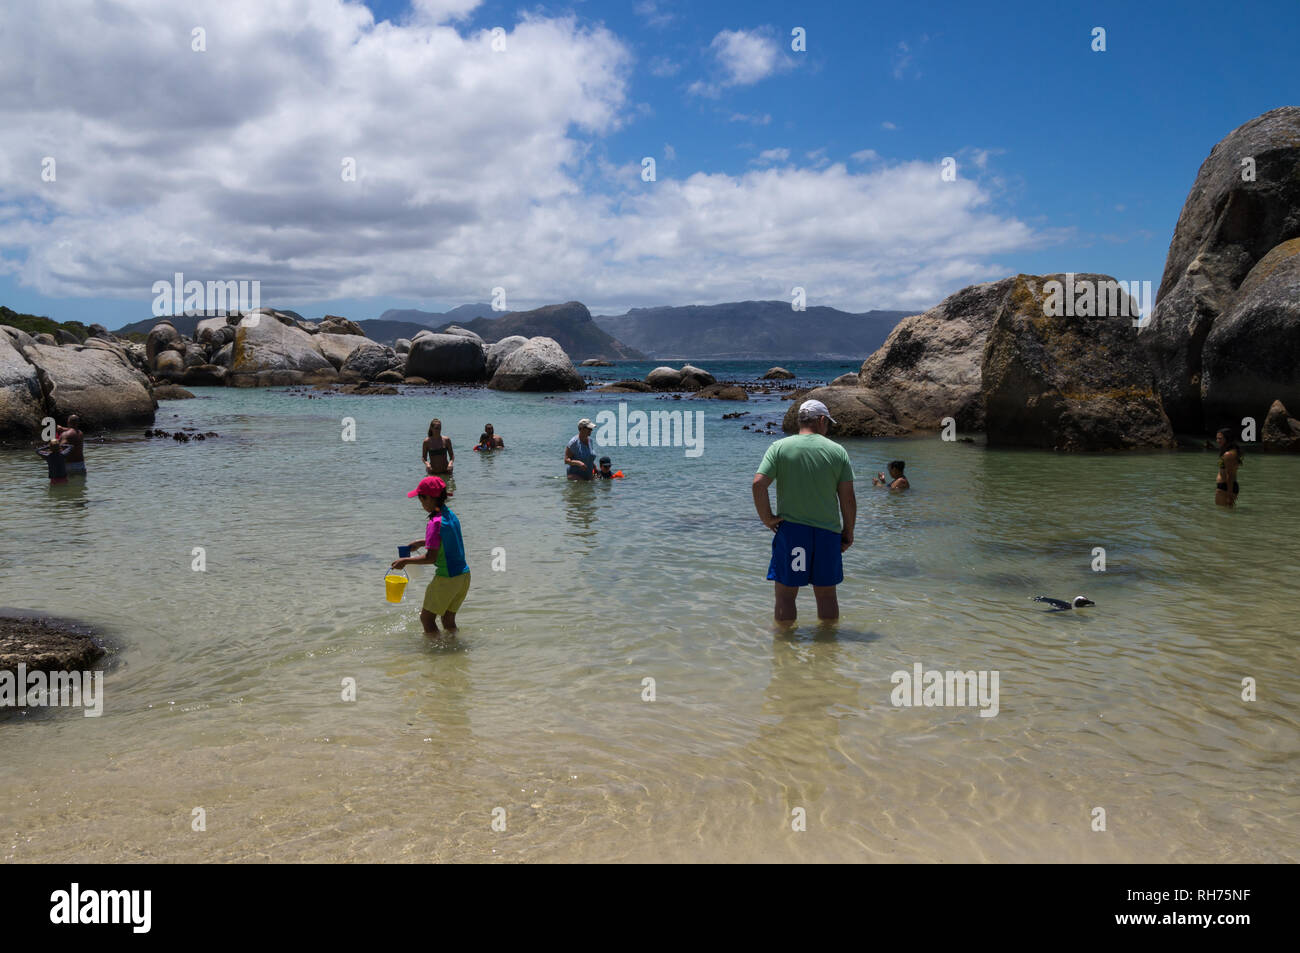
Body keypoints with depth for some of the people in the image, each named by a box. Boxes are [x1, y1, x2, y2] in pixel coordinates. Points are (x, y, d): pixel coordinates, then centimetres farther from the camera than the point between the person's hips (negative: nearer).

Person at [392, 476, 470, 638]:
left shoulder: (435, 523, -19)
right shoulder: (451, 515, 7)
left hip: (446, 579, -8)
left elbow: (431, 558, -20)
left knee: (426, 618, 8)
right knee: (448, 621, 20)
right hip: (464, 576, 8)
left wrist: (405, 561, -9)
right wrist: (422, 543, 26)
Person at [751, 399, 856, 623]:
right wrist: (848, 533, 9)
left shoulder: (779, 447, -2)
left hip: (790, 530, -1)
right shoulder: (837, 451, 1)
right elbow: (848, 497, -1)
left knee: (786, 594, 6)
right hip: (828, 532, 2)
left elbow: (758, 483, -13)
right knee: (826, 594, 13)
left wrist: (767, 518, -3)